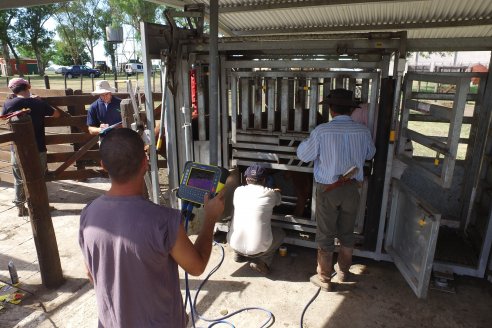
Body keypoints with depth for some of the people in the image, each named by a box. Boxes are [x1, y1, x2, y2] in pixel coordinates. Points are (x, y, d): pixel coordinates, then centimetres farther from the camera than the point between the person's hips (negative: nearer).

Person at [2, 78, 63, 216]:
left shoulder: (8, 104, -5)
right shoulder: (39, 103, -11)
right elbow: (57, 114, 4)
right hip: (37, 149, -2)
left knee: (19, 180, 15)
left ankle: (20, 207, 25)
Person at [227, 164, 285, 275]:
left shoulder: (238, 191, 4)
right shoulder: (270, 194, -2)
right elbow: (279, 201, 21)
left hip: (234, 244, 4)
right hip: (257, 248, -4)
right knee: (280, 233, 24)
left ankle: (239, 254, 22)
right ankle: (263, 262, 10)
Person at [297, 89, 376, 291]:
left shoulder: (321, 131, -17)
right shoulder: (363, 131, -6)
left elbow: (303, 155, -5)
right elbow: (369, 155, 13)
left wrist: (308, 141, 12)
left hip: (328, 189, -3)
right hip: (351, 188, 4)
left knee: (325, 235, 10)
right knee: (347, 233, 20)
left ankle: (324, 278, 22)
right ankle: (343, 272, 39)